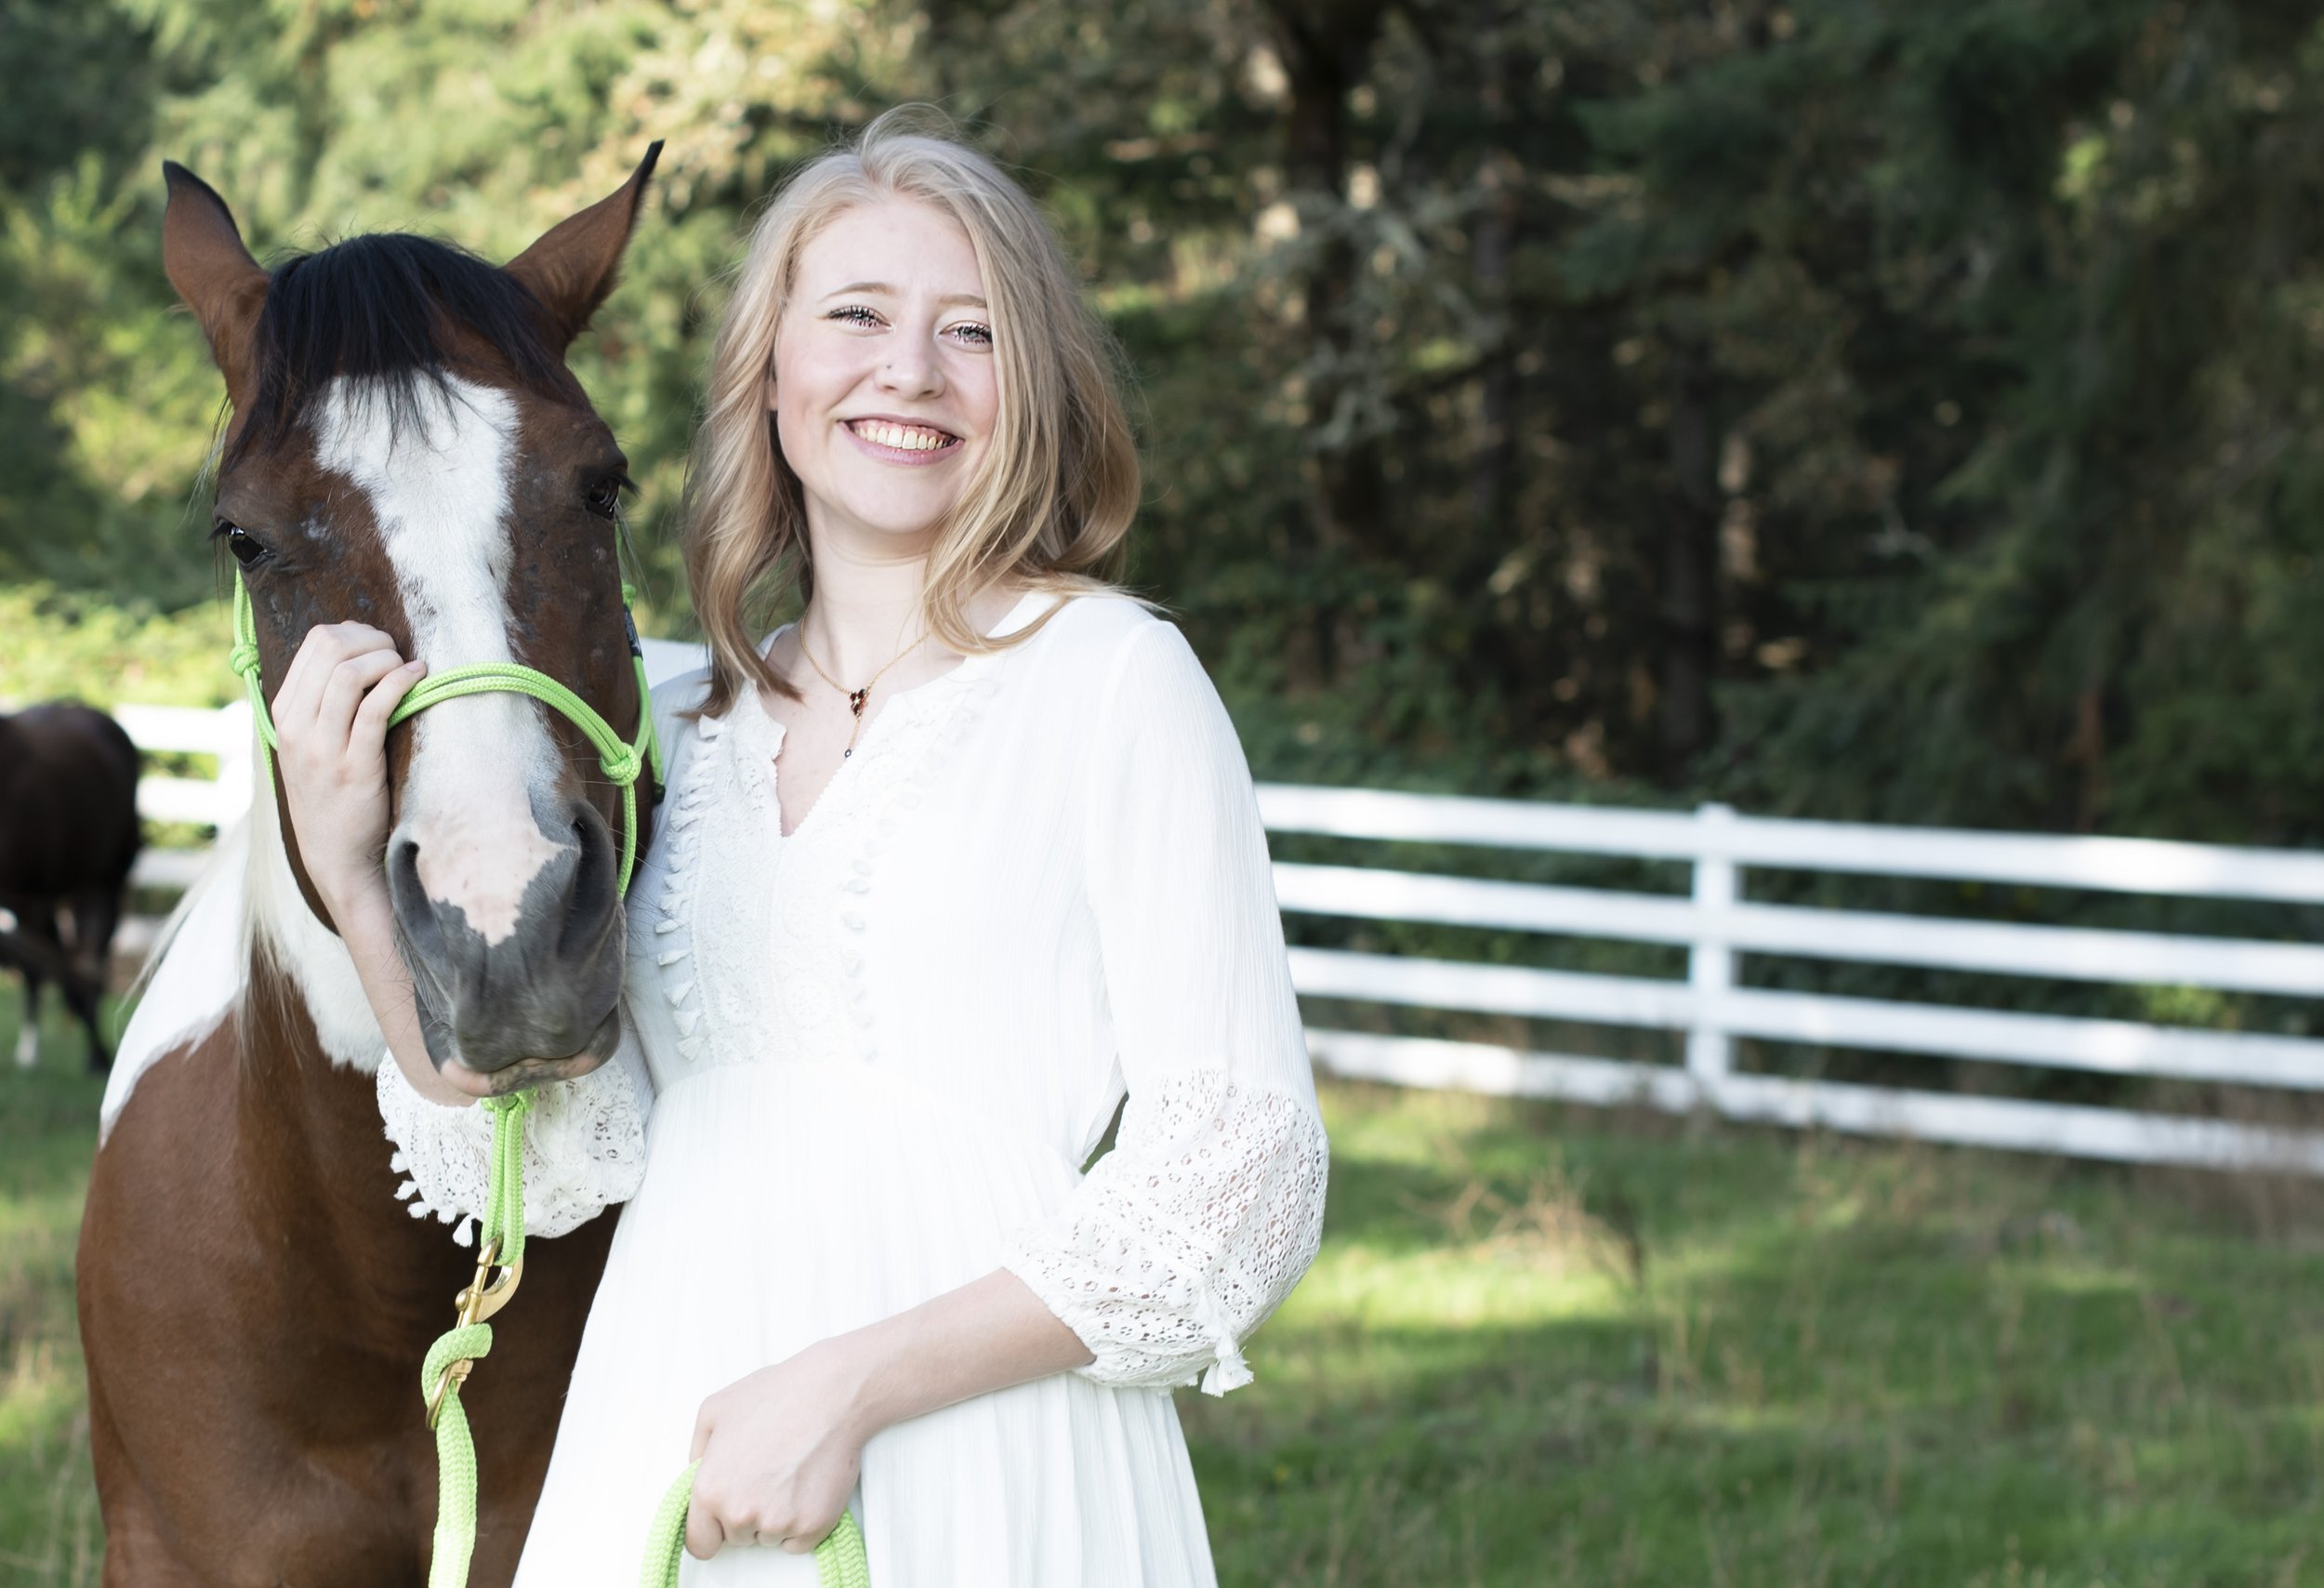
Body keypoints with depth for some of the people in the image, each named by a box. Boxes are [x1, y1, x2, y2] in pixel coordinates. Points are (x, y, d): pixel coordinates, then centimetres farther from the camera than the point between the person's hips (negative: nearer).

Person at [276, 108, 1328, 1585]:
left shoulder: (1113, 677, -4)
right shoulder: (690, 729, 11)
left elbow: (1240, 1190, -10)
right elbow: (547, 1157, 6)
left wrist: (856, 1380, -17)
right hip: (660, 1459, 5)